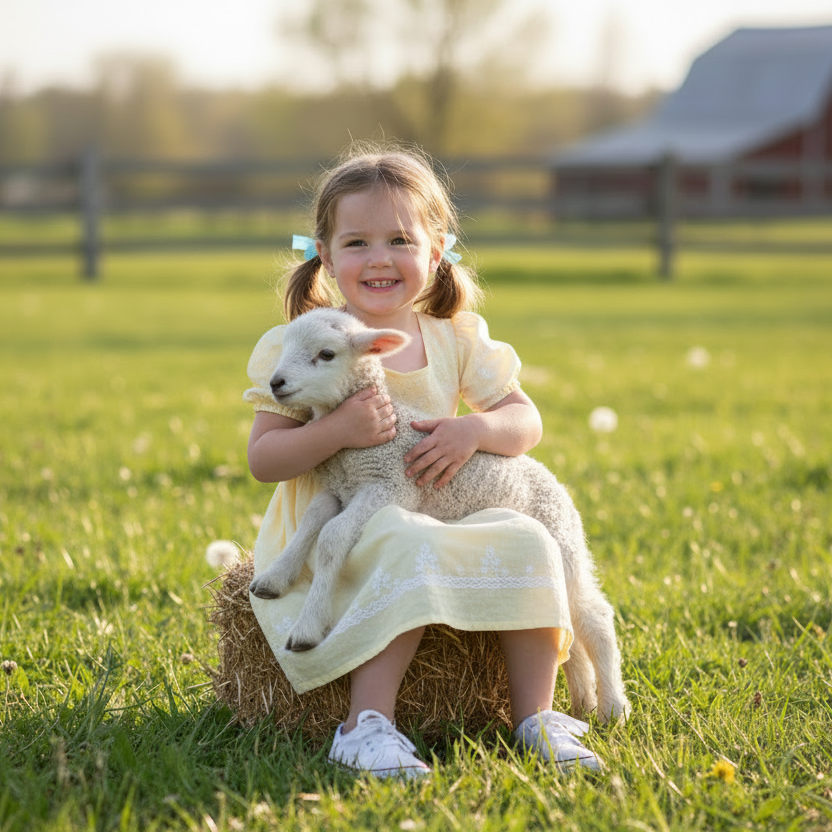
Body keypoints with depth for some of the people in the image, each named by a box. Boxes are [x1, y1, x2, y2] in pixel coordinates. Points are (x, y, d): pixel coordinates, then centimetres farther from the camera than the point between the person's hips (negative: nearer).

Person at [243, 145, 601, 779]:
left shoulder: (455, 341, 7)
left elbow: (526, 422, 5)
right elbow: (263, 459, -8)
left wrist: (475, 430, -18)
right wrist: (337, 431, -26)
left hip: (437, 527, 4)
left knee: (527, 541, -18)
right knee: (406, 549, -34)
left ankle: (536, 716, -12)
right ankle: (368, 725, -35)